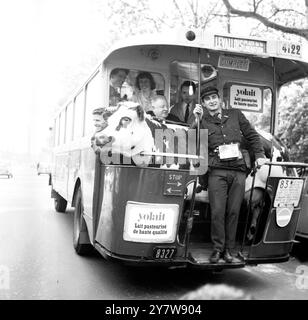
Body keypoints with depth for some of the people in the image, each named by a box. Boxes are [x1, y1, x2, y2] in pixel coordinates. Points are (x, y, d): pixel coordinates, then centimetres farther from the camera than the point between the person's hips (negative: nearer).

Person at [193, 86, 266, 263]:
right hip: (217, 170, -2)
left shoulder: (235, 114, 15)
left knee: (233, 211, 3)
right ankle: (217, 248, 8)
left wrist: (259, 154, 9)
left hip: (238, 170, 2)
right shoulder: (203, 121, 9)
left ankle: (229, 248, 14)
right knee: (218, 211, -7)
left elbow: (252, 135, 20)